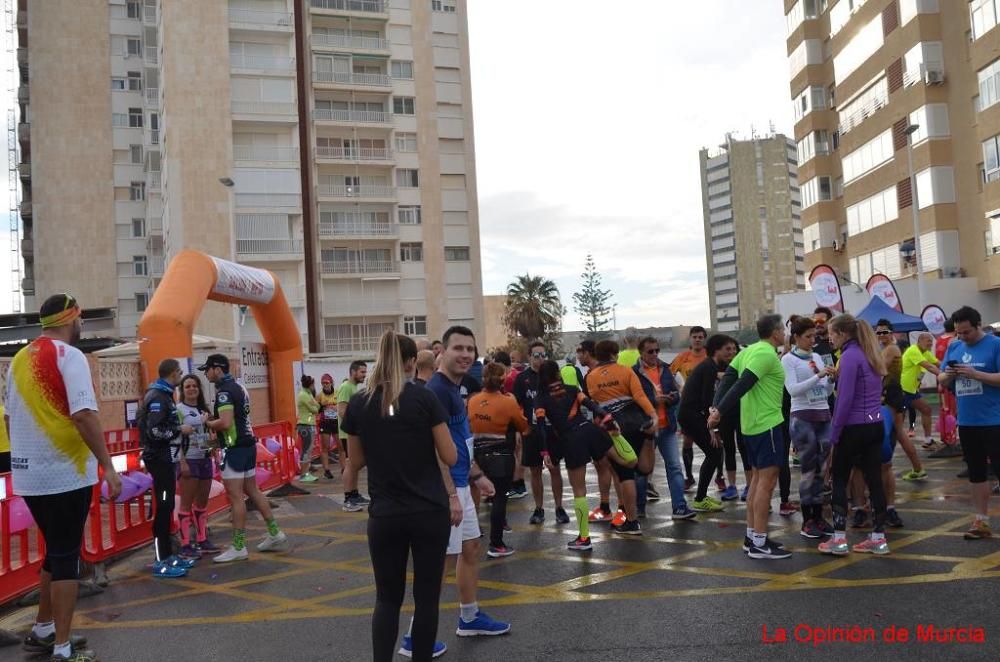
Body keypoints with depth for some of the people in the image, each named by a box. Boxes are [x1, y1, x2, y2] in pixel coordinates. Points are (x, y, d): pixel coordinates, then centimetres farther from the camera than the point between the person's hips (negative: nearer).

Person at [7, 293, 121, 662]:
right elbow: (84, 415, -20)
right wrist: (107, 465, -17)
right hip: (65, 474, -7)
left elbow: (9, 418, 18)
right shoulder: (69, 355, -11)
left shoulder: (19, 359, 12)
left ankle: (42, 631, 30)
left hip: (28, 475, 7)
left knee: (56, 552, 21)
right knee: (66, 557, 0)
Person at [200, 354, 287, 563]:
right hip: (248, 444, 10)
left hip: (235, 448, -10)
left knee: (236, 497, -4)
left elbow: (226, 423, -25)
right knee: (252, 491, 15)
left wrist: (207, 424, -8)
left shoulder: (224, 391, -15)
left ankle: (238, 548, 1)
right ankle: (275, 534, 19)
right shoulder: (238, 387, 15)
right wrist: (213, 419, 10)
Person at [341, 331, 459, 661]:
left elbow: (357, 461, 10)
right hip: (431, 512, -2)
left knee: (387, 597, 14)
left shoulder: (358, 404, -2)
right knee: (426, 596, 10)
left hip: (384, 516, 2)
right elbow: (450, 457, -5)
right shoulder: (424, 398, -9)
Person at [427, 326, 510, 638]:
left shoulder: (453, 389, 12)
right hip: (446, 488, -10)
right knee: (444, 559, -3)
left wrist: (477, 475, 23)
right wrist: (450, 495, -25)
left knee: (471, 548, 18)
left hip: (460, 485, 10)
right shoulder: (437, 390, -19)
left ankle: (469, 618, 32)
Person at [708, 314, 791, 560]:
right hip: (766, 422, -10)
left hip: (751, 423, 10)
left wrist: (716, 406, -1)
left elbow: (728, 377, 8)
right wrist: (720, 411, -24)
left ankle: (751, 536, 21)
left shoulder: (749, 351, 14)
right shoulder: (767, 354, -15)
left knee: (758, 477, 15)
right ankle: (759, 543, -5)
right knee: (767, 479, -7)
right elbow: (743, 384, -22)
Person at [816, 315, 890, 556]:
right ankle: (879, 537, 13)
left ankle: (839, 539, 4)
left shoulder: (850, 356, -15)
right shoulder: (870, 354, 12)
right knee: (874, 479, 9)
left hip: (854, 428, -8)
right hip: (876, 425, 8)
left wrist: (834, 436, -12)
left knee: (839, 480, 3)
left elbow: (845, 400, -17)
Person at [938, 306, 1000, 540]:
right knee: (976, 472, 13)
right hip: (966, 422, 6)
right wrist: (948, 375, -8)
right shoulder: (954, 347, 9)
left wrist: (975, 374, -22)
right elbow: (942, 382, 13)